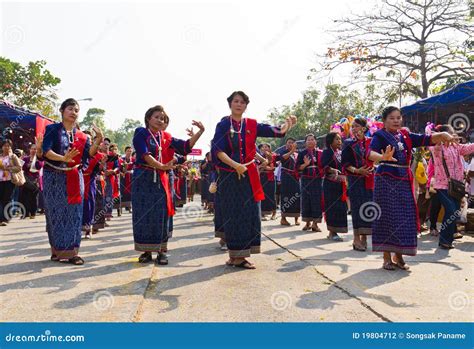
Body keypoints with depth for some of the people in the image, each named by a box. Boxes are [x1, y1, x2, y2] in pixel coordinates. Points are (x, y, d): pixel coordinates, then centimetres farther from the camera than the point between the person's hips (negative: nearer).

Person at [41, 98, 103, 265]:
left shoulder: (81, 135, 10)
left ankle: (71, 251, 3)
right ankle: (57, 249, 11)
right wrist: (63, 158, -31)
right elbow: (46, 151, -15)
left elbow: (88, 154, -2)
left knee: (73, 213, 0)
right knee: (56, 213, 1)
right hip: (54, 178, -3)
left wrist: (98, 140, -15)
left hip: (74, 179, 3)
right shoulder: (52, 129, -1)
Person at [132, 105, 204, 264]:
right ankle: (146, 251, 8)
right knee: (143, 215, 0)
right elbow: (144, 155, -14)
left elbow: (186, 147, 3)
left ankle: (160, 250, 10)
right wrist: (163, 166, -22)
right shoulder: (140, 133, -1)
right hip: (143, 178, -3)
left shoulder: (166, 137, 12)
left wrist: (199, 132, -7)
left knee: (160, 215, 3)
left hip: (161, 179, 4)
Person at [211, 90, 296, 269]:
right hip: (229, 176, -4)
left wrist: (287, 125, -22)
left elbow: (275, 131, -2)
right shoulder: (223, 125, -1)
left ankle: (238, 255, 11)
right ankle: (236, 256, 5)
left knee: (249, 214, 2)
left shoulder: (252, 125, 8)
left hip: (249, 175, 4)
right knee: (234, 215, -2)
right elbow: (217, 150, -12)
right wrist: (235, 165, -23)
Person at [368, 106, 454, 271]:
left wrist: (442, 135, -16)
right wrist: (383, 157, -44)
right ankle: (387, 258, 7)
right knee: (387, 216, -2)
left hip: (404, 180, 6)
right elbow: (371, 153, -22)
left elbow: (426, 139, 4)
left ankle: (398, 256, 18)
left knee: (404, 217, 6)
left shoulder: (405, 135, 13)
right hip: (386, 180, -6)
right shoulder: (380, 135, -4)